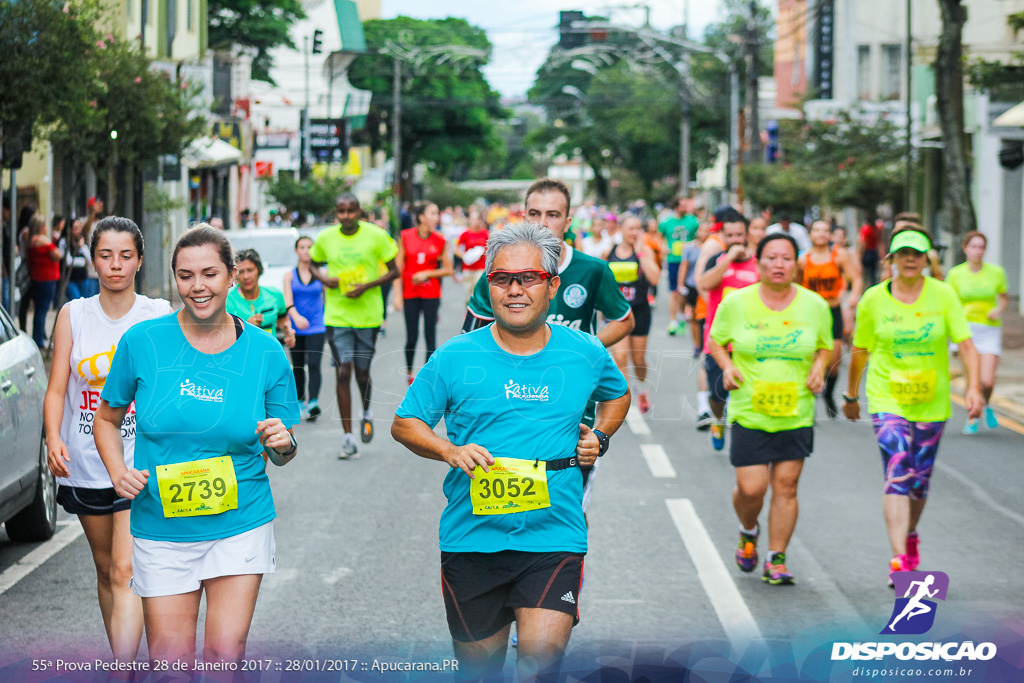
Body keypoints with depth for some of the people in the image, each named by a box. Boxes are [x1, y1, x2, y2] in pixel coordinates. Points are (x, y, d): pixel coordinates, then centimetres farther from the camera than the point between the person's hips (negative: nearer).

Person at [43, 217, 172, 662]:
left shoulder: (159, 316, -1)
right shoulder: (73, 315, 3)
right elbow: (57, 389, 0)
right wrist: (53, 439, -17)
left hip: (141, 463, -3)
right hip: (85, 462, 3)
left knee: (126, 573, -14)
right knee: (105, 570, 15)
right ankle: (123, 661, 30)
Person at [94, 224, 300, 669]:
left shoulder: (266, 353, -2)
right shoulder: (142, 343, -4)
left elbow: (279, 455, 6)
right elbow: (107, 419, 9)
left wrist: (282, 444, -17)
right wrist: (117, 471, -8)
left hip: (240, 524, 0)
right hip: (162, 529, 0)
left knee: (226, 654, -6)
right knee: (170, 661, 3)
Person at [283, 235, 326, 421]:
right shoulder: (289, 276, 3)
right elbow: (288, 301, -9)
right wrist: (296, 317, -26)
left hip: (316, 328, -1)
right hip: (296, 328, 1)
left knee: (313, 365, -16)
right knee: (298, 367, 9)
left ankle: (313, 402, -26)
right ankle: (300, 401, 22)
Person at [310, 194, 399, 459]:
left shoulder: (376, 236, -5)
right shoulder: (325, 238, 1)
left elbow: (394, 271, 1)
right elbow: (314, 264, 18)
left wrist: (367, 286, -14)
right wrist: (324, 279, -5)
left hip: (368, 315, -1)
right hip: (337, 315, 1)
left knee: (362, 372, 7)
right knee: (343, 372, -6)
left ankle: (367, 413, 41)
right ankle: (348, 438, -3)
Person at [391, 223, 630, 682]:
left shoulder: (586, 354, 3)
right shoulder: (454, 359, -2)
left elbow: (618, 394, 25)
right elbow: (405, 424, 5)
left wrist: (600, 437, 6)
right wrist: (450, 451, -13)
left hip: (555, 537, 0)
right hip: (472, 537, 1)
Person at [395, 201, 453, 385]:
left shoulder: (440, 240, -2)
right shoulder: (405, 237, -3)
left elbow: (448, 270, 3)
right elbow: (398, 268, 0)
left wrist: (427, 273, -9)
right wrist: (397, 294, -4)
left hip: (431, 293, 0)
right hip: (410, 293, 0)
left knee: (430, 335, -3)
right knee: (411, 336, 4)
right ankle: (409, 373, 26)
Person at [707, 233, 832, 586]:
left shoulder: (814, 305, 2)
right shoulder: (736, 303, -3)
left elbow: (825, 345, 16)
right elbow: (716, 341, 11)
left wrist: (819, 366, -3)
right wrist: (726, 366, -7)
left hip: (796, 414, 1)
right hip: (749, 413, -1)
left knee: (785, 486, 0)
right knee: (751, 488, -6)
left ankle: (776, 560, 12)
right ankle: (748, 531, 29)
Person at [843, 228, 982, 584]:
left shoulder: (943, 295, -3)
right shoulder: (873, 299, -2)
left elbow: (966, 344, -8)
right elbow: (860, 350, 10)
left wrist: (973, 388, -22)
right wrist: (851, 395, 18)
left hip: (931, 403, 2)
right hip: (887, 401, -2)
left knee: (920, 481, 12)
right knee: (898, 477, -18)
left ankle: (910, 537, 41)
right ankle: (899, 559, -25)